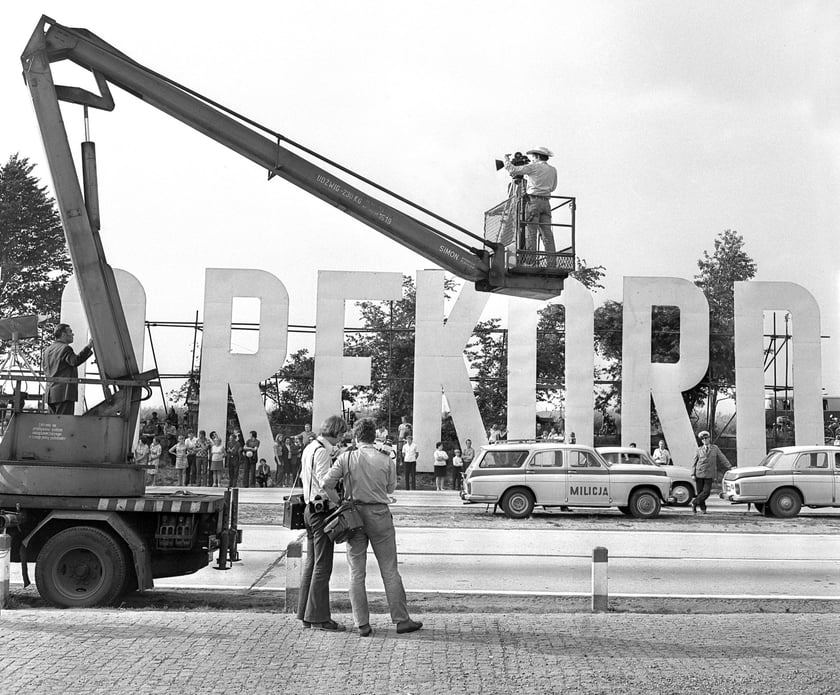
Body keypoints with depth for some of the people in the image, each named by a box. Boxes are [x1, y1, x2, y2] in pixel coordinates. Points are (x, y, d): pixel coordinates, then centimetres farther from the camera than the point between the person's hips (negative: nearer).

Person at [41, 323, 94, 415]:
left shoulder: (47, 350, 17)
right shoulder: (65, 348, -9)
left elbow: (44, 367, 22)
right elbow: (75, 361, -26)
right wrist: (88, 347, -28)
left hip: (50, 394, 9)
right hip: (65, 392, -9)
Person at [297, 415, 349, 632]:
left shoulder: (309, 448, 15)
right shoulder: (322, 451, -15)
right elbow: (325, 482, -22)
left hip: (310, 508, 10)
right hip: (322, 510, -10)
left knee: (311, 562, 14)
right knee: (322, 564, -5)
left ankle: (305, 614, 19)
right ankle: (318, 616, -1)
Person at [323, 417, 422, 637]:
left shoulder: (346, 458, -4)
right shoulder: (386, 460, -4)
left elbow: (327, 484, -12)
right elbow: (391, 489, 4)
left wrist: (340, 504, -1)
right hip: (379, 514, -1)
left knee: (356, 572, 8)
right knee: (390, 570, 7)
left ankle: (362, 624, 8)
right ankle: (401, 620, 10)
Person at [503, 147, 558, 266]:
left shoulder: (533, 167, -3)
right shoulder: (553, 170, 13)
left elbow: (513, 170, -6)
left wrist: (507, 159, 14)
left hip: (533, 200, -5)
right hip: (546, 202, 5)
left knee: (530, 233, -5)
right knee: (547, 234, 2)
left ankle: (530, 262, -11)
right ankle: (552, 263, -3)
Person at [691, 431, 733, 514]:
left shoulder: (715, 448, 8)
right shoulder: (699, 449, 7)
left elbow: (722, 458, 9)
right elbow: (694, 463, 9)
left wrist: (729, 467, 0)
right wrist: (693, 474, 1)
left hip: (709, 474, 0)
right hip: (699, 473, 0)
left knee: (706, 491, -13)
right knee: (700, 491, 3)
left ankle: (695, 502, 2)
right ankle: (702, 507, 18)